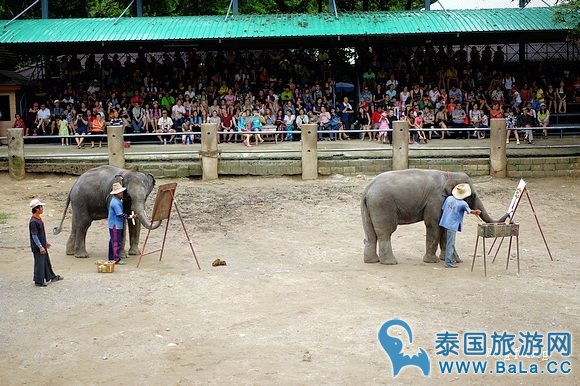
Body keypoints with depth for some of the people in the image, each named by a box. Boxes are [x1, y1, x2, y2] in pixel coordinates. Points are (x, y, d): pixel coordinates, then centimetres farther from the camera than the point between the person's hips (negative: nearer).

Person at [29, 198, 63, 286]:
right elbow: (34, 236, -22)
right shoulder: (33, 221, -22)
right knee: (39, 263, 1)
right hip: (37, 247, -10)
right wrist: (40, 247, -22)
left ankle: (52, 276, 33)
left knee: (46, 261, 20)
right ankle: (38, 281, 12)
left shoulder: (39, 219, 8)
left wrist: (45, 243, 23)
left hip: (42, 245, 10)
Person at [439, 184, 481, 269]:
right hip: (452, 225, -7)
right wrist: (477, 212, 22)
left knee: (451, 242, 19)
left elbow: (443, 208, 9)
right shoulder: (463, 204, -14)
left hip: (445, 223, 7)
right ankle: (448, 263, -1)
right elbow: (470, 211, 2)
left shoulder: (449, 198, 1)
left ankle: (455, 258, 34)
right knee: (450, 244, -3)